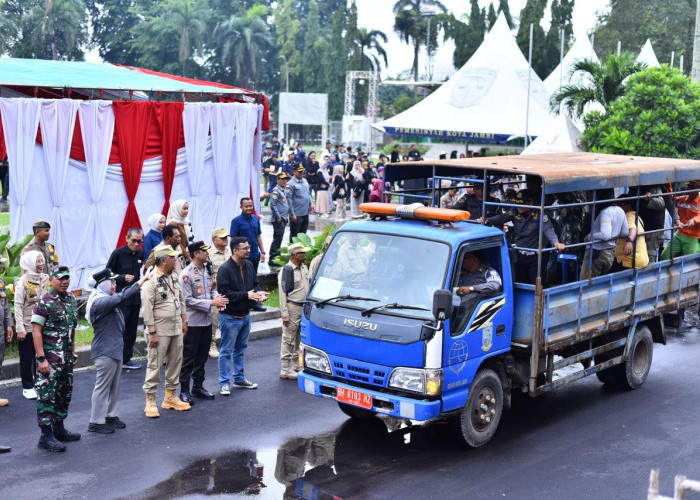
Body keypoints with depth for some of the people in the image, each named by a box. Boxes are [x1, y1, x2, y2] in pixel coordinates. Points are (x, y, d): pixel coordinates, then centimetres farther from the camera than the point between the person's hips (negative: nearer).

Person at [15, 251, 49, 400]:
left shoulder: (46, 280, 5)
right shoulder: (23, 282, -11)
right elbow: (18, 307, -12)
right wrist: (20, 329, -15)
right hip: (27, 327, -4)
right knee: (27, 359, 7)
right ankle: (27, 387, 17)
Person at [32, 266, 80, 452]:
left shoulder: (71, 300, 9)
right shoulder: (44, 302, -12)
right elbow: (36, 332, -15)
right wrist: (41, 358, -19)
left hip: (66, 358, 8)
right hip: (50, 358, -8)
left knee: (64, 394, 15)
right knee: (47, 396, -3)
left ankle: (59, 429, 27)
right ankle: (46, 436, 2)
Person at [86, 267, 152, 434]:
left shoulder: (107, 299, 10)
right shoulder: (100, 302, -22)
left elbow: (123, 294, 18)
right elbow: (123, 296, -30)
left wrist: (145, 279, 6)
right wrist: (143, 279, -27)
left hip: (115, 349, 10)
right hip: (105, 351, -10)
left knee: (114, 386, 17)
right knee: (102, 387, -2)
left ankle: (111, 416, 28)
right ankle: (96, 422, 6)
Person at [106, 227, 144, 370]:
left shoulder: (140, 254, 10)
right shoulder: (118, 254, -7)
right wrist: (123, 277, -16)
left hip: (135, 298, 6)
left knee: (131, 330, 10)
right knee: (120, 329, -7)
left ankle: (126, 359, 19)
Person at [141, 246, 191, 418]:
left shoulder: (174, 278, 11)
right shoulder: (151, 281, -14)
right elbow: (147, 309, -17)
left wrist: (184, 322, 15)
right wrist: (152, 332, -19)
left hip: (176, 329, 8)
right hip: (160, 331, -8)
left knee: (175, 362, 13)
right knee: (155, 365, -3)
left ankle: (170, 397, 24)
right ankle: (150, 402, 4)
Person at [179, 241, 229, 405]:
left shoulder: (207, 270, 8)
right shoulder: (186, 274, -15)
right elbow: (188, 300, -18)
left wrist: (216, 296, -5)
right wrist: (212, 303, -19)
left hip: (206, 320, 7)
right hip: (192, 322, -7)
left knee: (202, 356, 16)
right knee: (188, 357, 1)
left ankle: (198, 386, 28)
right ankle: (184, 390, 10)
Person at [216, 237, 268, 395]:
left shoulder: (249, 265, 5)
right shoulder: (225, 269, -18)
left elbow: (254, 284, 16)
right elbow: (225, 293, -23)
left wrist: (257, 294, -6)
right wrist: (246, 295, -23)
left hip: (245, 315, 8)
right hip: (230, 317, -8)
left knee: (240, 349, 19)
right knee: (226, 351, 1)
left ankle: (240, 379, 31)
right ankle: (224, 383, 8)